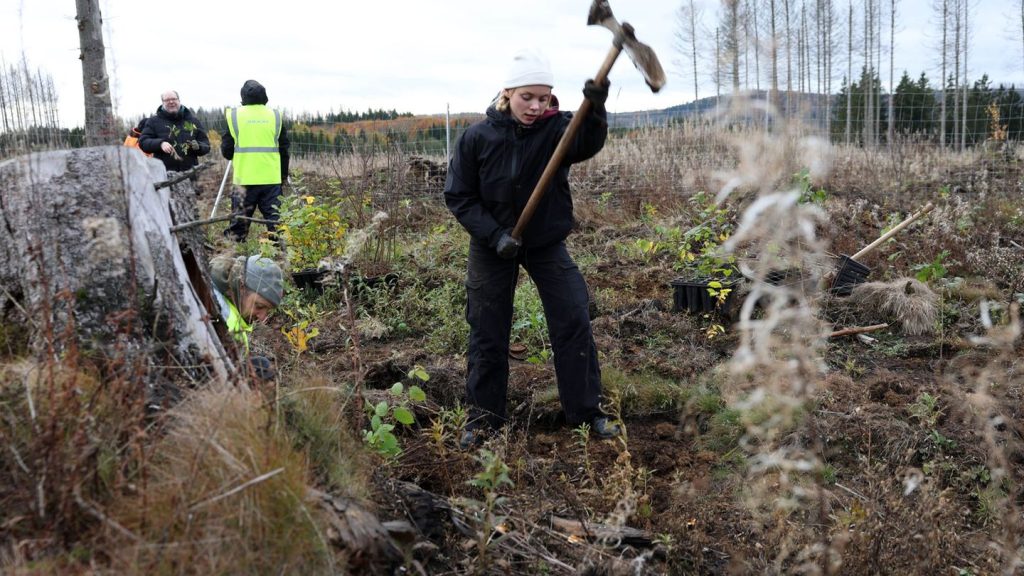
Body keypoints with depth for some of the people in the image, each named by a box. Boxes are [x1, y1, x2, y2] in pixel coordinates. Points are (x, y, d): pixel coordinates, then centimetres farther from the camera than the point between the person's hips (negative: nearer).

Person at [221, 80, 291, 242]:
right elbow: (284, 149, 10)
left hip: (244, 178, -1)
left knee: (240, 219, 7)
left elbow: (226, 150, 3)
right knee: (274, 219, 5)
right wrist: (284, 174, 22)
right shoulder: (275, 116, 5)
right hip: (271, 178, 1)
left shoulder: (234, 116, 0)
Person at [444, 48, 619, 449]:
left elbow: (587, 143, -35)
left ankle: (585, 411, 14)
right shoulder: (477, 138, -13)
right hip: (492, 245, 0)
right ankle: (483, 415, 24)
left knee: (574, 322, -2)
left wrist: (595, 109, -56)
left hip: (547, 243, 0)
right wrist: (494, 234, -20)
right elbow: (458, 196, -9)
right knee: (487, 333, 8)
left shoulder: (556, 128, -13)